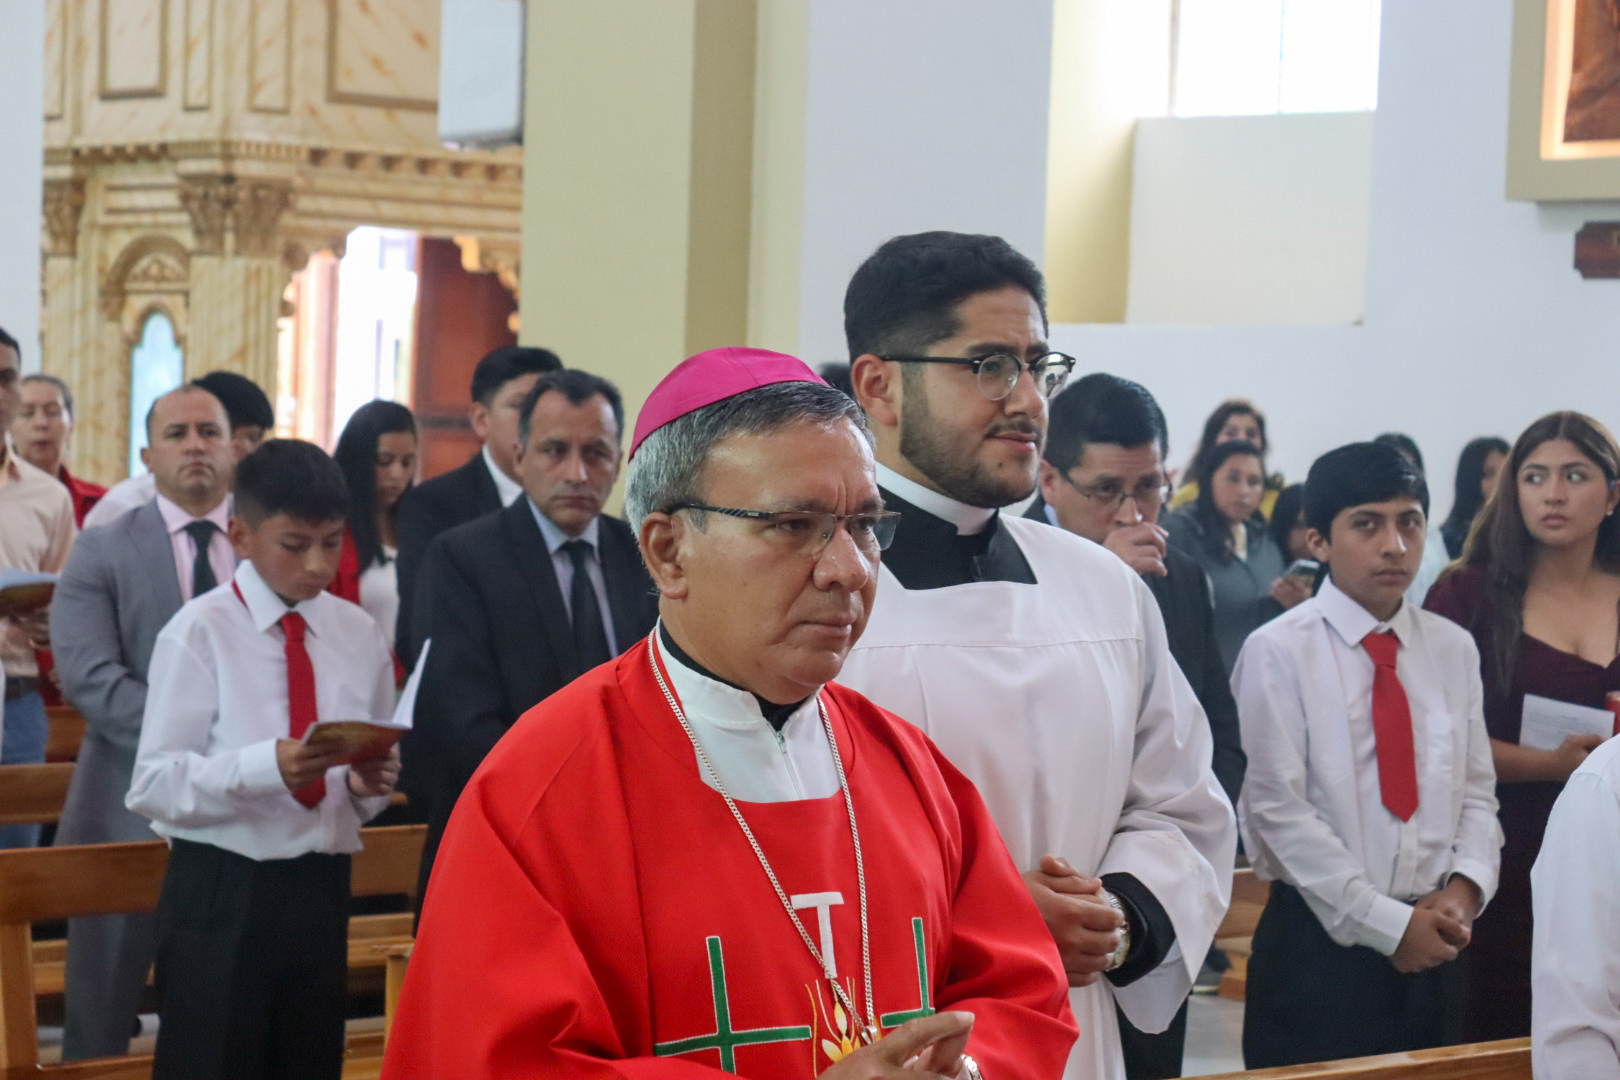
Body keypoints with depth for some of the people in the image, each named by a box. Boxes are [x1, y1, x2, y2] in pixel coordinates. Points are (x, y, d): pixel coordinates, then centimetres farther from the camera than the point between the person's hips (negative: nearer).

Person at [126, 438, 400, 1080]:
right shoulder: (200, 633, -6)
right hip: (220, 893, -5)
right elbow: (154, 784, -13)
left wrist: (370, 782, -10)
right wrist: (267, 766, -27)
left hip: (321, 890, 5)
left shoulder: (358, 636, 8)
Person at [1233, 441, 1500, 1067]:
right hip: (1320, 944, -4)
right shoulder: (1278, 653, -7)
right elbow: (1279, 810, -12)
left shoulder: (1452, 650, 9)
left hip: (1433, 945, 5)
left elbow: (1476, 791, 10)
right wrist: (1387, 924, -13)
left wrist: (1465, 887, -9)